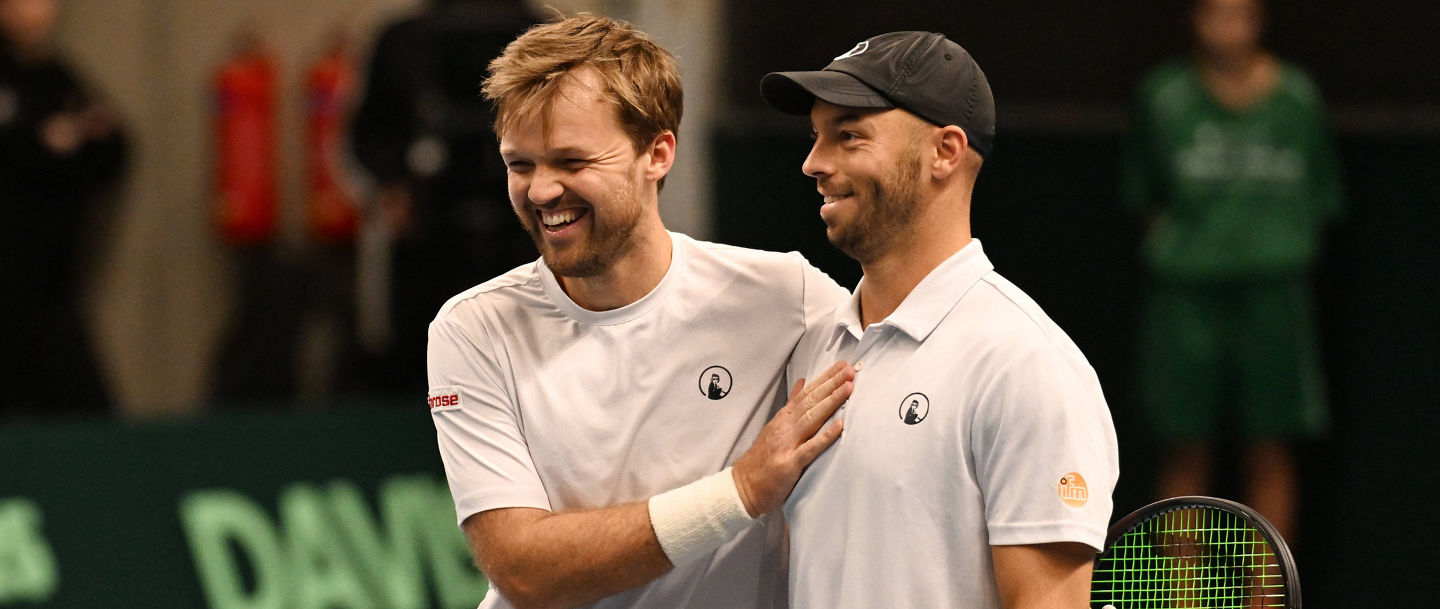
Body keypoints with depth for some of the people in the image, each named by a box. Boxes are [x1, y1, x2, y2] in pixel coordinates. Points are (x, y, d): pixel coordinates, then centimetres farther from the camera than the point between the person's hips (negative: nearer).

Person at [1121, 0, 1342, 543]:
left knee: (1269, 455, 1)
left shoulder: (1295, 97, 2)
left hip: (1272, 289, 0)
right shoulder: (1164, 97, 1)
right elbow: (1140, 193, 10)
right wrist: (1176, 240, -2)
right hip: (1185, 290, 0)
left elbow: (1320, 201, 8)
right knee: (1186, 453, 1)